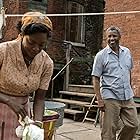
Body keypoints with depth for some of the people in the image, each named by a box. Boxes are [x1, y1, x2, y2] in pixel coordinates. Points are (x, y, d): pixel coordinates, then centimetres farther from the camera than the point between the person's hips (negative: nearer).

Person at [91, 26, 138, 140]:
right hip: (110, 97, -5)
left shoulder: (127, 52, 10)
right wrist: (99, 99, -13)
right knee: (109, 130, 1)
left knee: (133, 125, 8)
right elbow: (95, 78, -7)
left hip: (127, 97, 5)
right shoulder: (101, 55, -5)